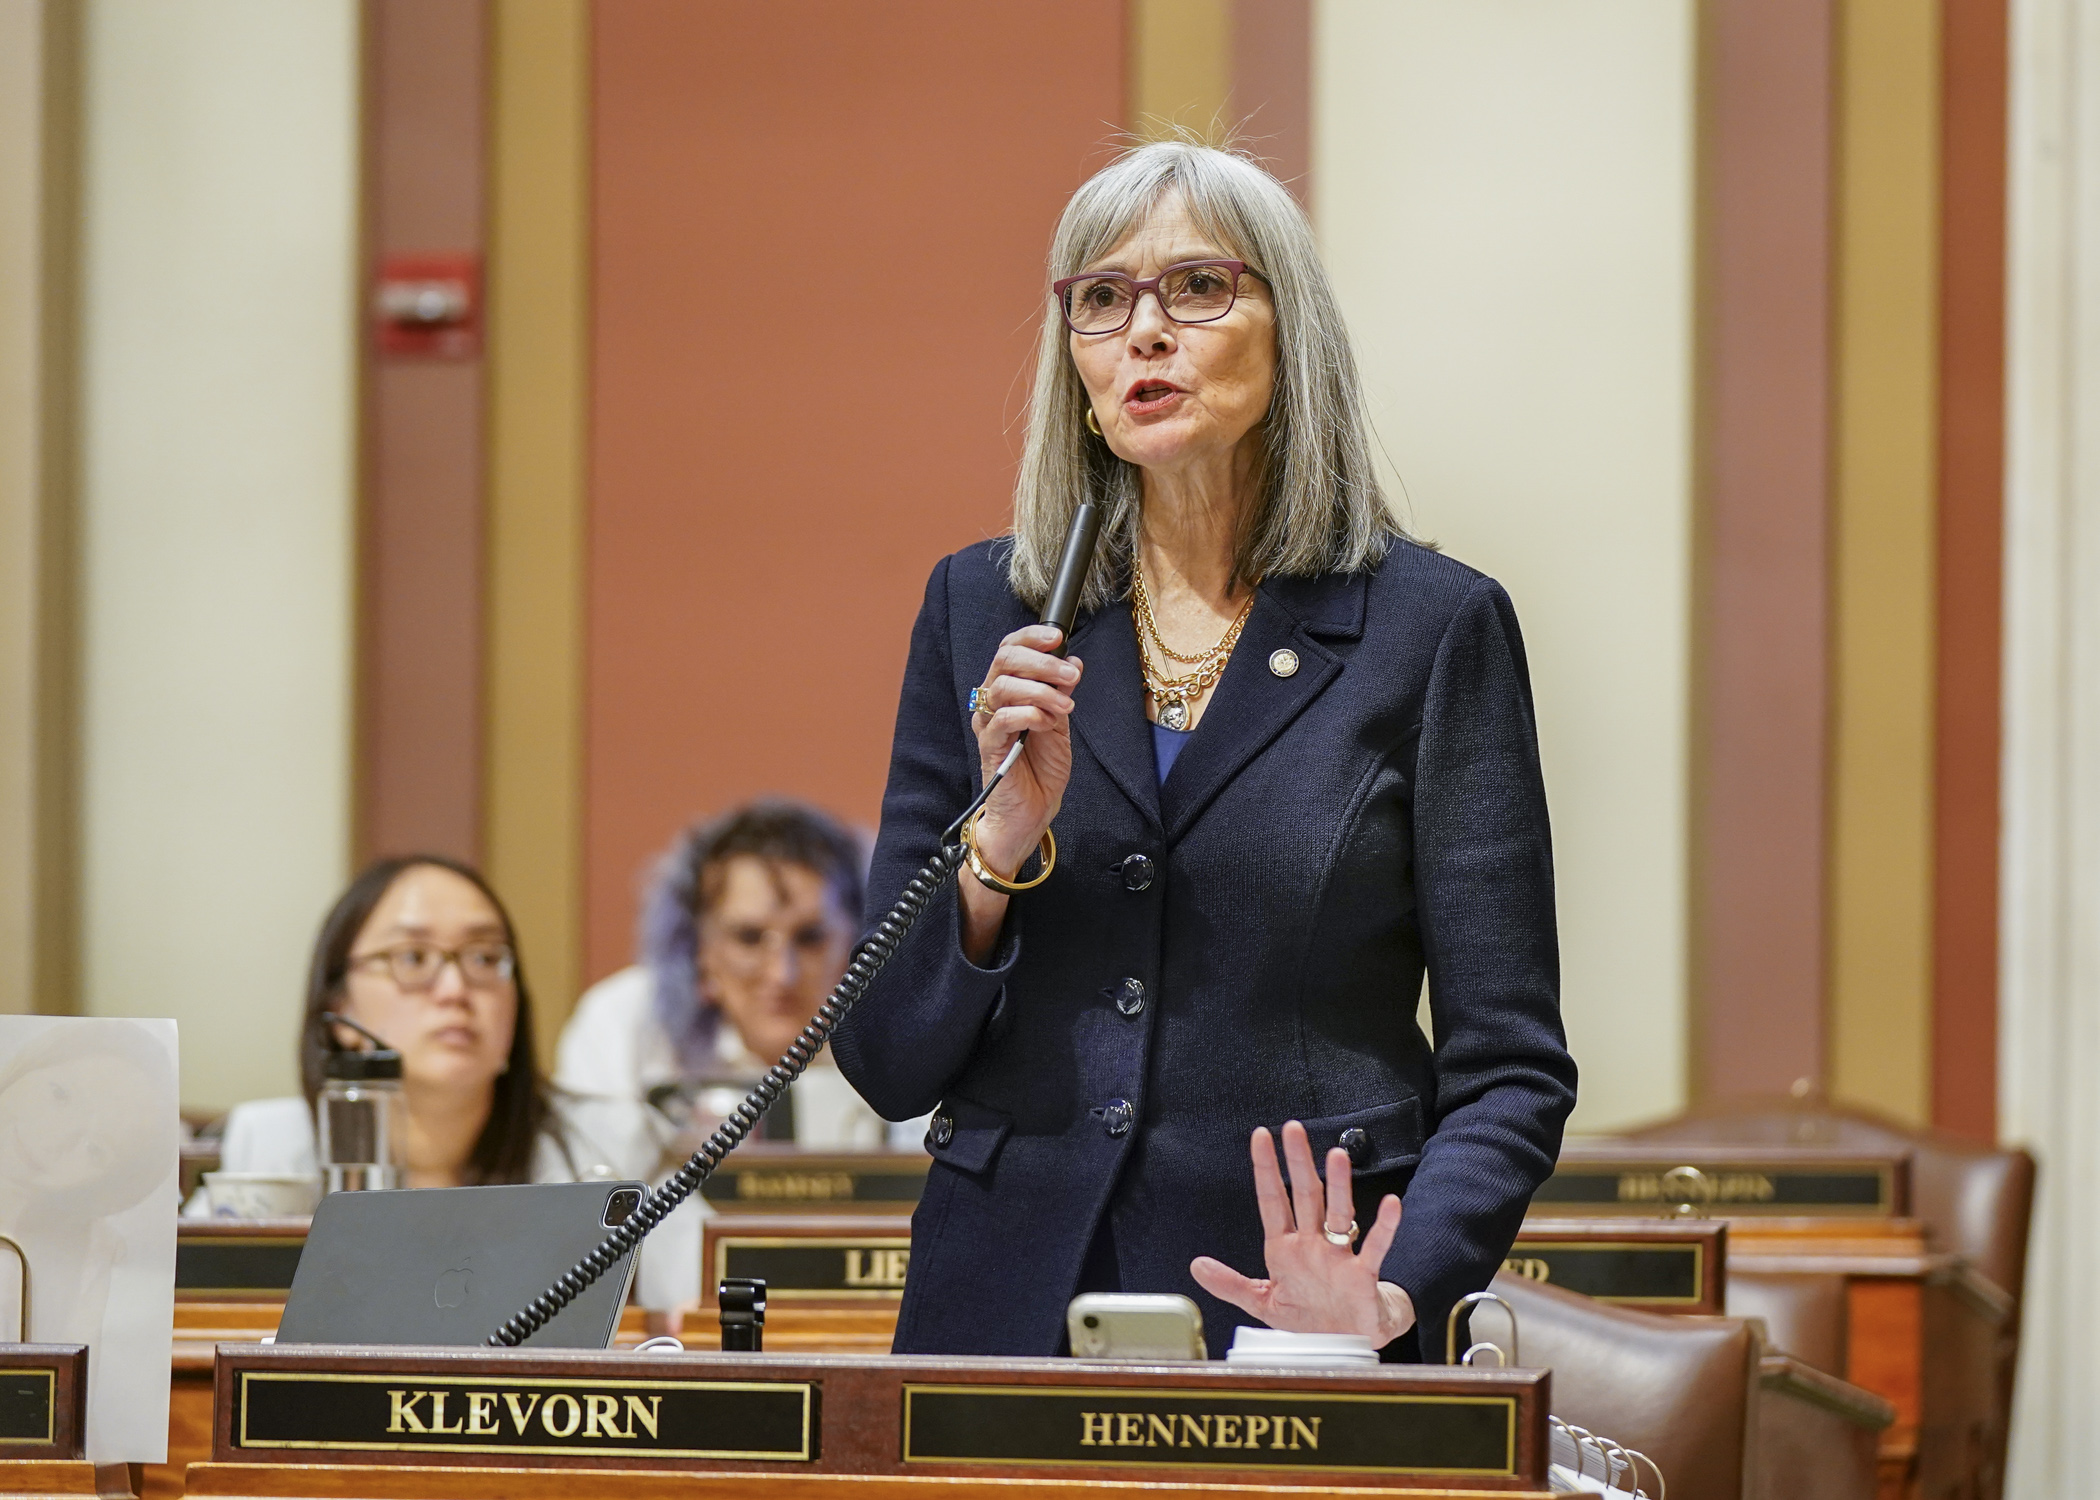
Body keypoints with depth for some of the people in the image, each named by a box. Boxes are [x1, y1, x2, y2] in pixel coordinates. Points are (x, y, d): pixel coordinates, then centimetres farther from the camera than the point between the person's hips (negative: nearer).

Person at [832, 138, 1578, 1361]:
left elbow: (1509, 1066, -1)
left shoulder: (1435, 627, 1)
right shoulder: (983, 611, 9)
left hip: (1296, 1315, -2)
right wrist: (1005, 836, -9)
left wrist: (1394, 1291, -18)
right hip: (1013, 1303, 2)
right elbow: (889, 1062, 7)